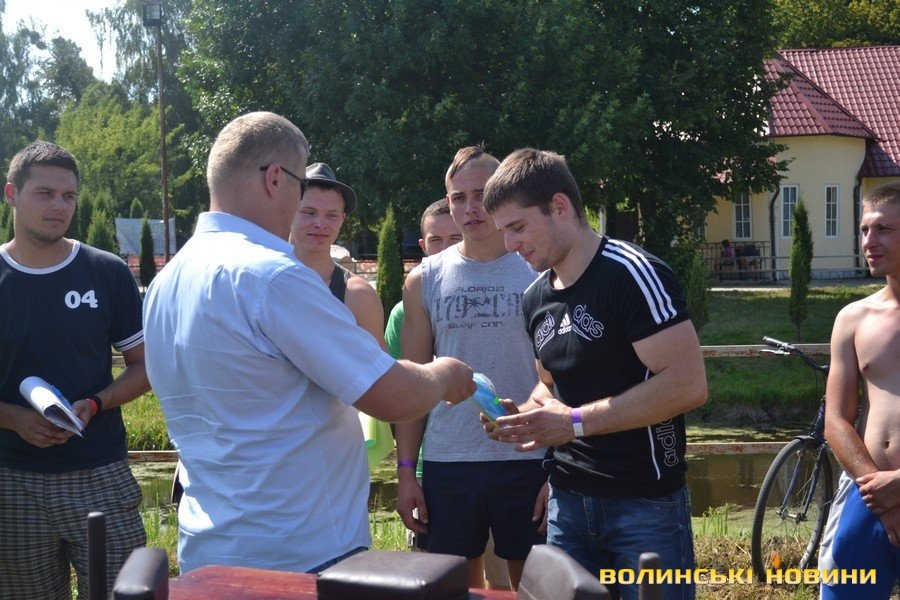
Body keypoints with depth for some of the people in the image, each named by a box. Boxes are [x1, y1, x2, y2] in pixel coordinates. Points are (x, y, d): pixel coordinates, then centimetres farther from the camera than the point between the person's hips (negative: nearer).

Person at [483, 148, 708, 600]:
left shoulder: (632, 274, -14)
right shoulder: (536, 298, 9)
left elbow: (688, 384, -21)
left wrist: (574, 422, -20)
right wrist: (526, 415, 0)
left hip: (644, 503, -7)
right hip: (568, 502, 7)